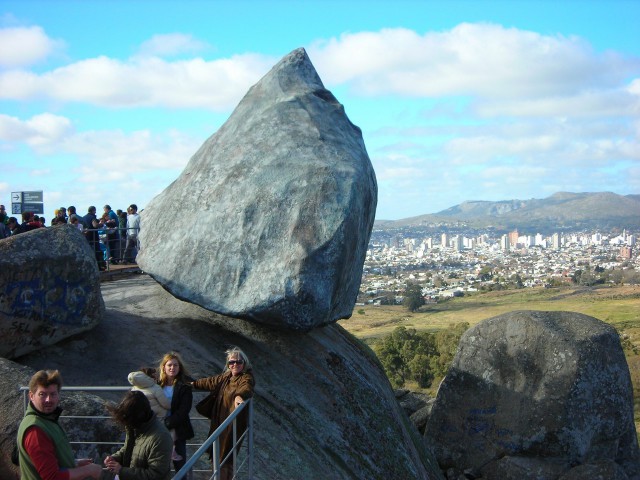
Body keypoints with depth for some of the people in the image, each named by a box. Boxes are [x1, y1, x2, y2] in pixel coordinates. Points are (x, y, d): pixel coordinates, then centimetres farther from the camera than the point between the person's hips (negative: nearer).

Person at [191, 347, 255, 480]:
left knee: (225, 458, -2)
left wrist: (239, 395, -58)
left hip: (234, 424, -8)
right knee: (217, 454, 14)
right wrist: (194, 384, 37)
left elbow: (246, 388, -36)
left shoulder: (247, 378, -14)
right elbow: (211, 382, 27)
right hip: (219, 421, 8)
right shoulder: (226, 377, 10)